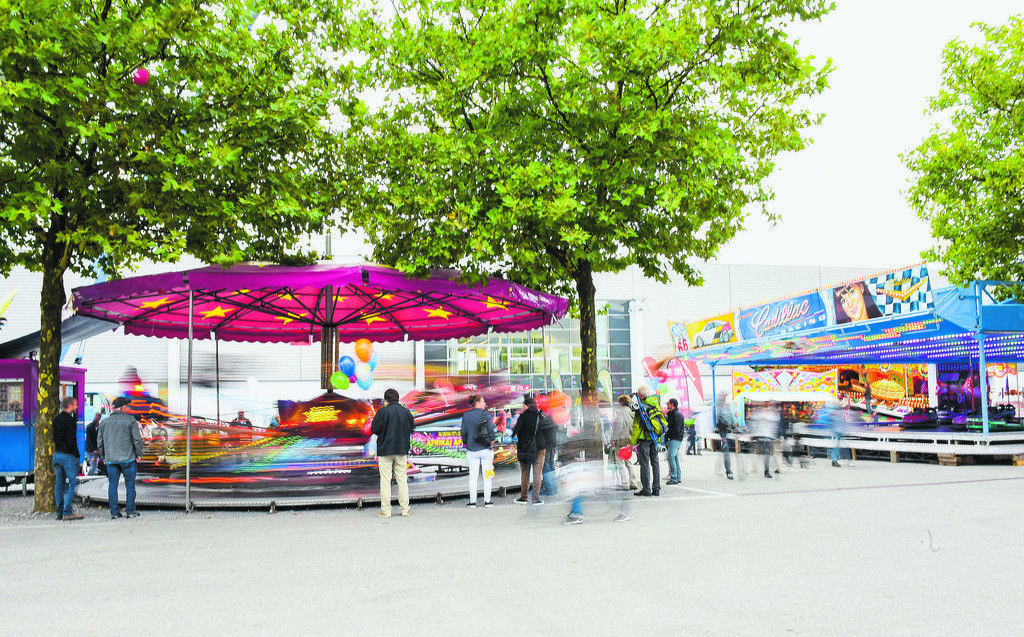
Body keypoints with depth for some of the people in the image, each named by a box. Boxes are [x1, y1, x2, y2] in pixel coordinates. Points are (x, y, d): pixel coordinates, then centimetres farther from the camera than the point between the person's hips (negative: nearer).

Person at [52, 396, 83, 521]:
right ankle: (67, 512, -7)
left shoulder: (56, 419, 13)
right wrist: (76, 455, -9)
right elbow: (71, 440, -18)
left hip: (57, 454, 9)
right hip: (68, 455, -9)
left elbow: (55, 437, 16)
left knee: (59, 484, 12)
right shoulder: (69, 420, -14)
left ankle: (60, 512, 15)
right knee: (72, 483, -4)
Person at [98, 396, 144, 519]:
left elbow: (100, 441, 12)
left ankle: (114, 512, 8)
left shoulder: (104, 422, 8)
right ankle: (130, 510, 6)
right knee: (130, 484, 5)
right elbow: (137, 439, -7)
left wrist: (104, 456, 22)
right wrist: (138, 454, 3)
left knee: (112, 485, 8)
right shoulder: (130, 420, -4)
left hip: (110, 459, 3)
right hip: (128, 458, -3)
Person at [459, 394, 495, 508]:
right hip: (486, 448, -2)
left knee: (473, 476, 5)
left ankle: (472, 501, 4)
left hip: (472, 450, 3)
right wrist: (492, 443, 2)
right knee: (487, 476, 5)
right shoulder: (485, 414, -6)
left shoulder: (466, 415, 4)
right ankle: (487, 501, 7)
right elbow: (491, 429, -10)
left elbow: (463, 432, 6)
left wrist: (466, 445, 15)